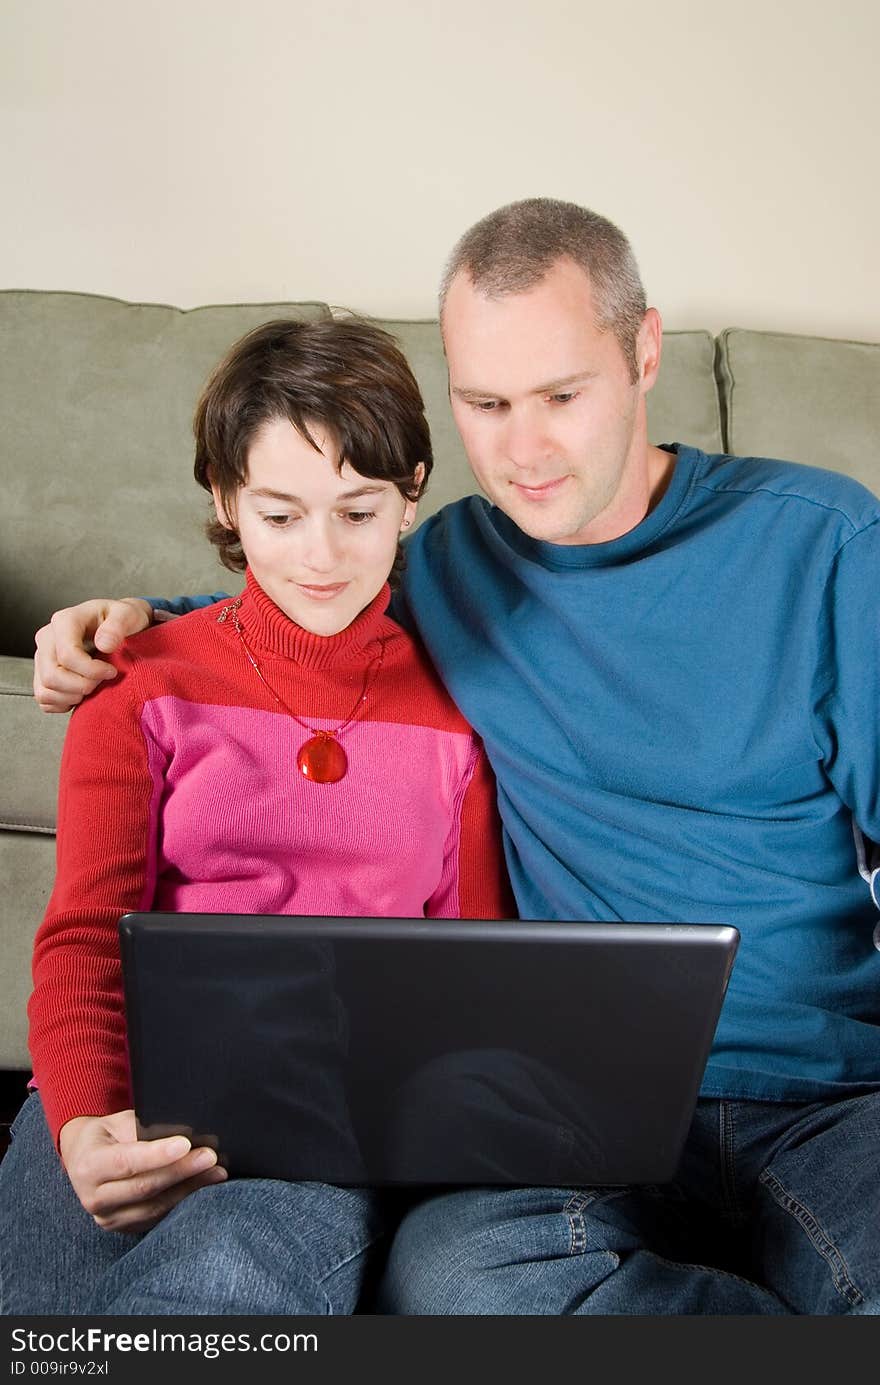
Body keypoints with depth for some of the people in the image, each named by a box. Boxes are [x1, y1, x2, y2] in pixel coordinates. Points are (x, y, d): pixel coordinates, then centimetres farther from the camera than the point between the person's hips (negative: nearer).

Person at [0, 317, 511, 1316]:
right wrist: (84, 1123, -19)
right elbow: (84, 937, 2)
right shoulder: (142, 685, 10)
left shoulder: (457, 704, 12)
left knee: (240, 1270, -35)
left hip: (361, 1096, 0)